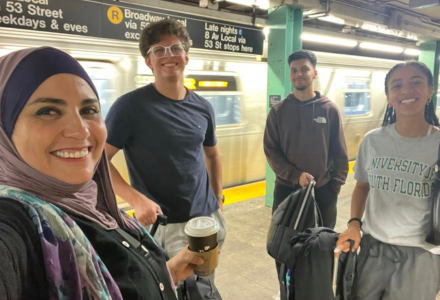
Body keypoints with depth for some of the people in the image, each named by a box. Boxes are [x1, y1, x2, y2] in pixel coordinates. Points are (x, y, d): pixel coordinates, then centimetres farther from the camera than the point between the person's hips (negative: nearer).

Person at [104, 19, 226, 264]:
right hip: (164, 224, -5)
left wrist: (218, 199, 10)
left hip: (209, 218, 6)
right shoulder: (131, 105, -12)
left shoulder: (203, 108, 4)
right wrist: (137, 200, -24)